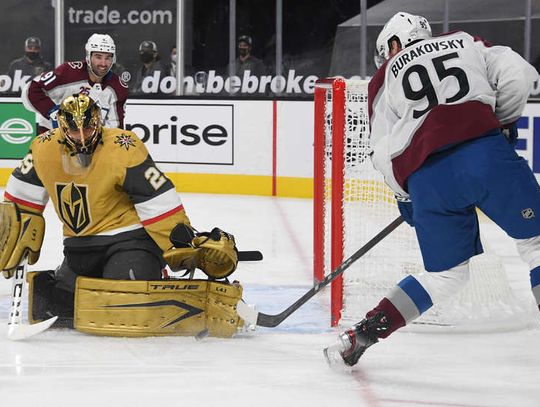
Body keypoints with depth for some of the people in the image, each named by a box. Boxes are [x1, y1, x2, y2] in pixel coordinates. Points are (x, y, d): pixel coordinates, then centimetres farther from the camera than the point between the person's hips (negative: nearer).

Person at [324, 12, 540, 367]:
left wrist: (405, 196, 30)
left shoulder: (386, 76, 24)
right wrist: (503, 122, 25)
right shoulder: (467, 43, 25)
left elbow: (384, 152, 16)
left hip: (426, 178, 2)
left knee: (445, 275, 18)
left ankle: (362, 334, 12)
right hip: (485, 151, -2)